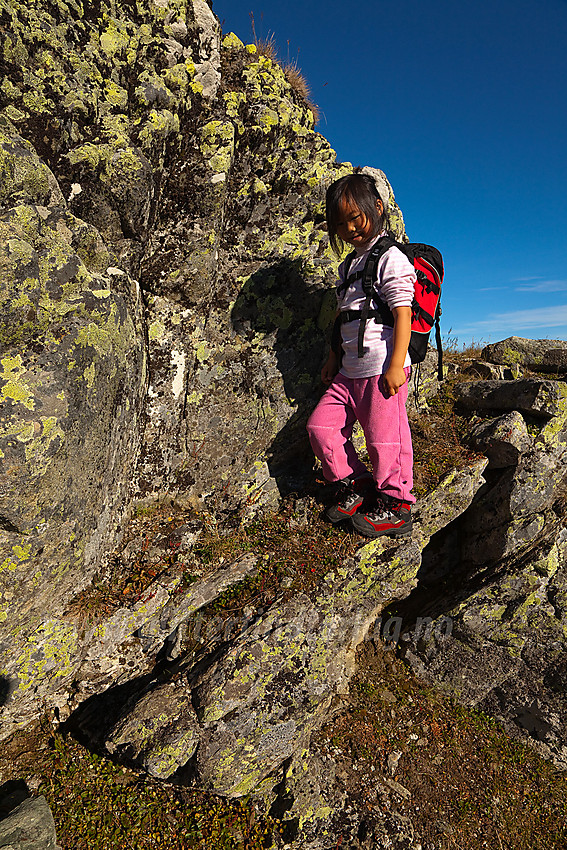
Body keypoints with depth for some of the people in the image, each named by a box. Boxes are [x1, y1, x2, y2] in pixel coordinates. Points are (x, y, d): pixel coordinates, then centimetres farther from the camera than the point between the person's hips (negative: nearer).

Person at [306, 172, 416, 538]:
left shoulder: (390, 257, -5)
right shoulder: (350, 265, 20)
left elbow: (402, 311, -12)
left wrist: (396, 364, -18)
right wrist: (333, 357, 21)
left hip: (382, 369, -8)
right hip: (350, 371, 9)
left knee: (384, 438, -3)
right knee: (321, 425, 5)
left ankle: (396, 506, 14)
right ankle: (354, 484, 20)